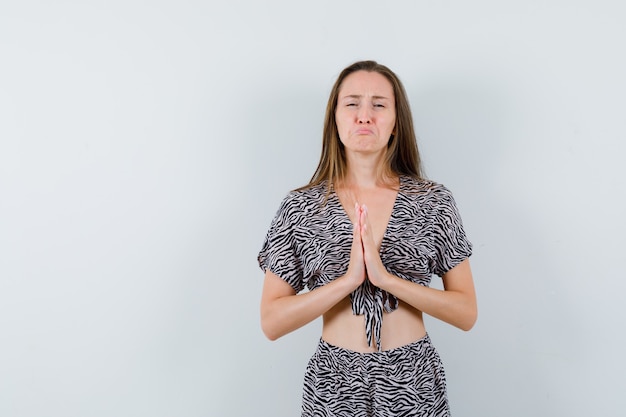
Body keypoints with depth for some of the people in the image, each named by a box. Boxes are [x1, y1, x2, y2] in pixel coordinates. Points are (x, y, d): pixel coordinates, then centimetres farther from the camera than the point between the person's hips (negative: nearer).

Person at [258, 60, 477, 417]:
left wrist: (386, 277, -19)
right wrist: (349, 279, -21)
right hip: (335, 386, 0)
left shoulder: (434, 201, -6)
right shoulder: (301, 207, -7)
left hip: (414, 384, 1)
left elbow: (467, 313, -6)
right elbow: (271, 322, -8)